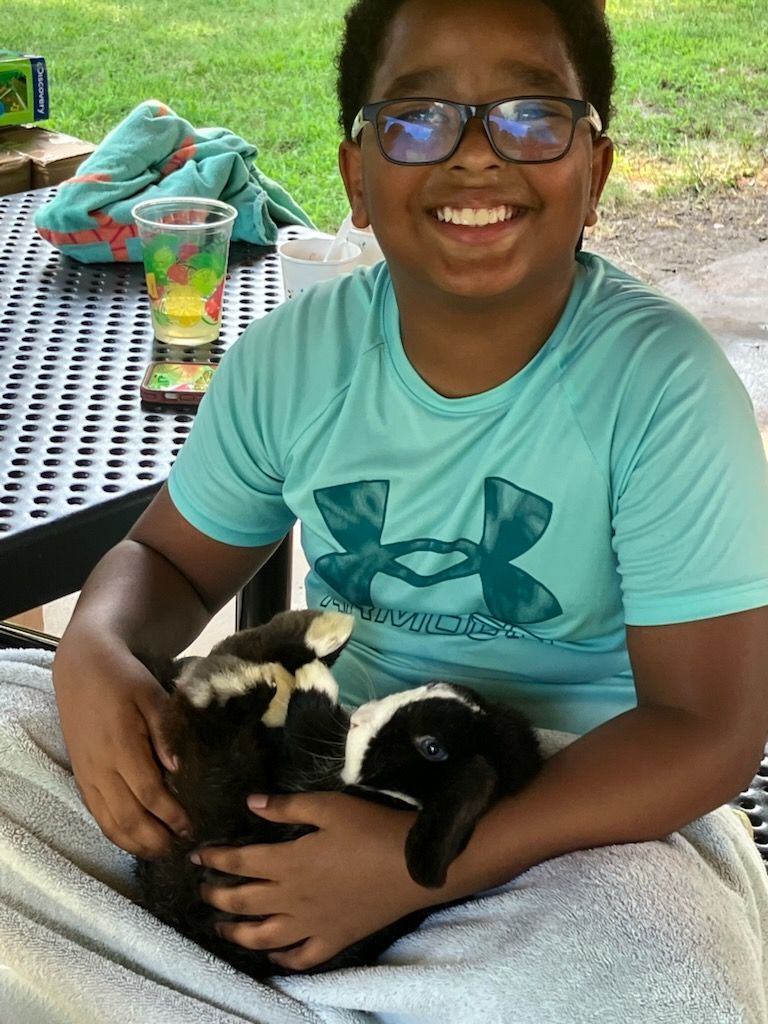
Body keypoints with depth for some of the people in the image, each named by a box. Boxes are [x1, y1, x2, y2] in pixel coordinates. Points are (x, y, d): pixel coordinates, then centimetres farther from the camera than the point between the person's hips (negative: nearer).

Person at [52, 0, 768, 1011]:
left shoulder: (663, 385, -19)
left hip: (575, 804, -3)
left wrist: (426, 866, -30)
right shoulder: (295, 355, -5)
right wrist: (96, 653, -18)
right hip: (328, 766, 4)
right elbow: (171, 560, 8)